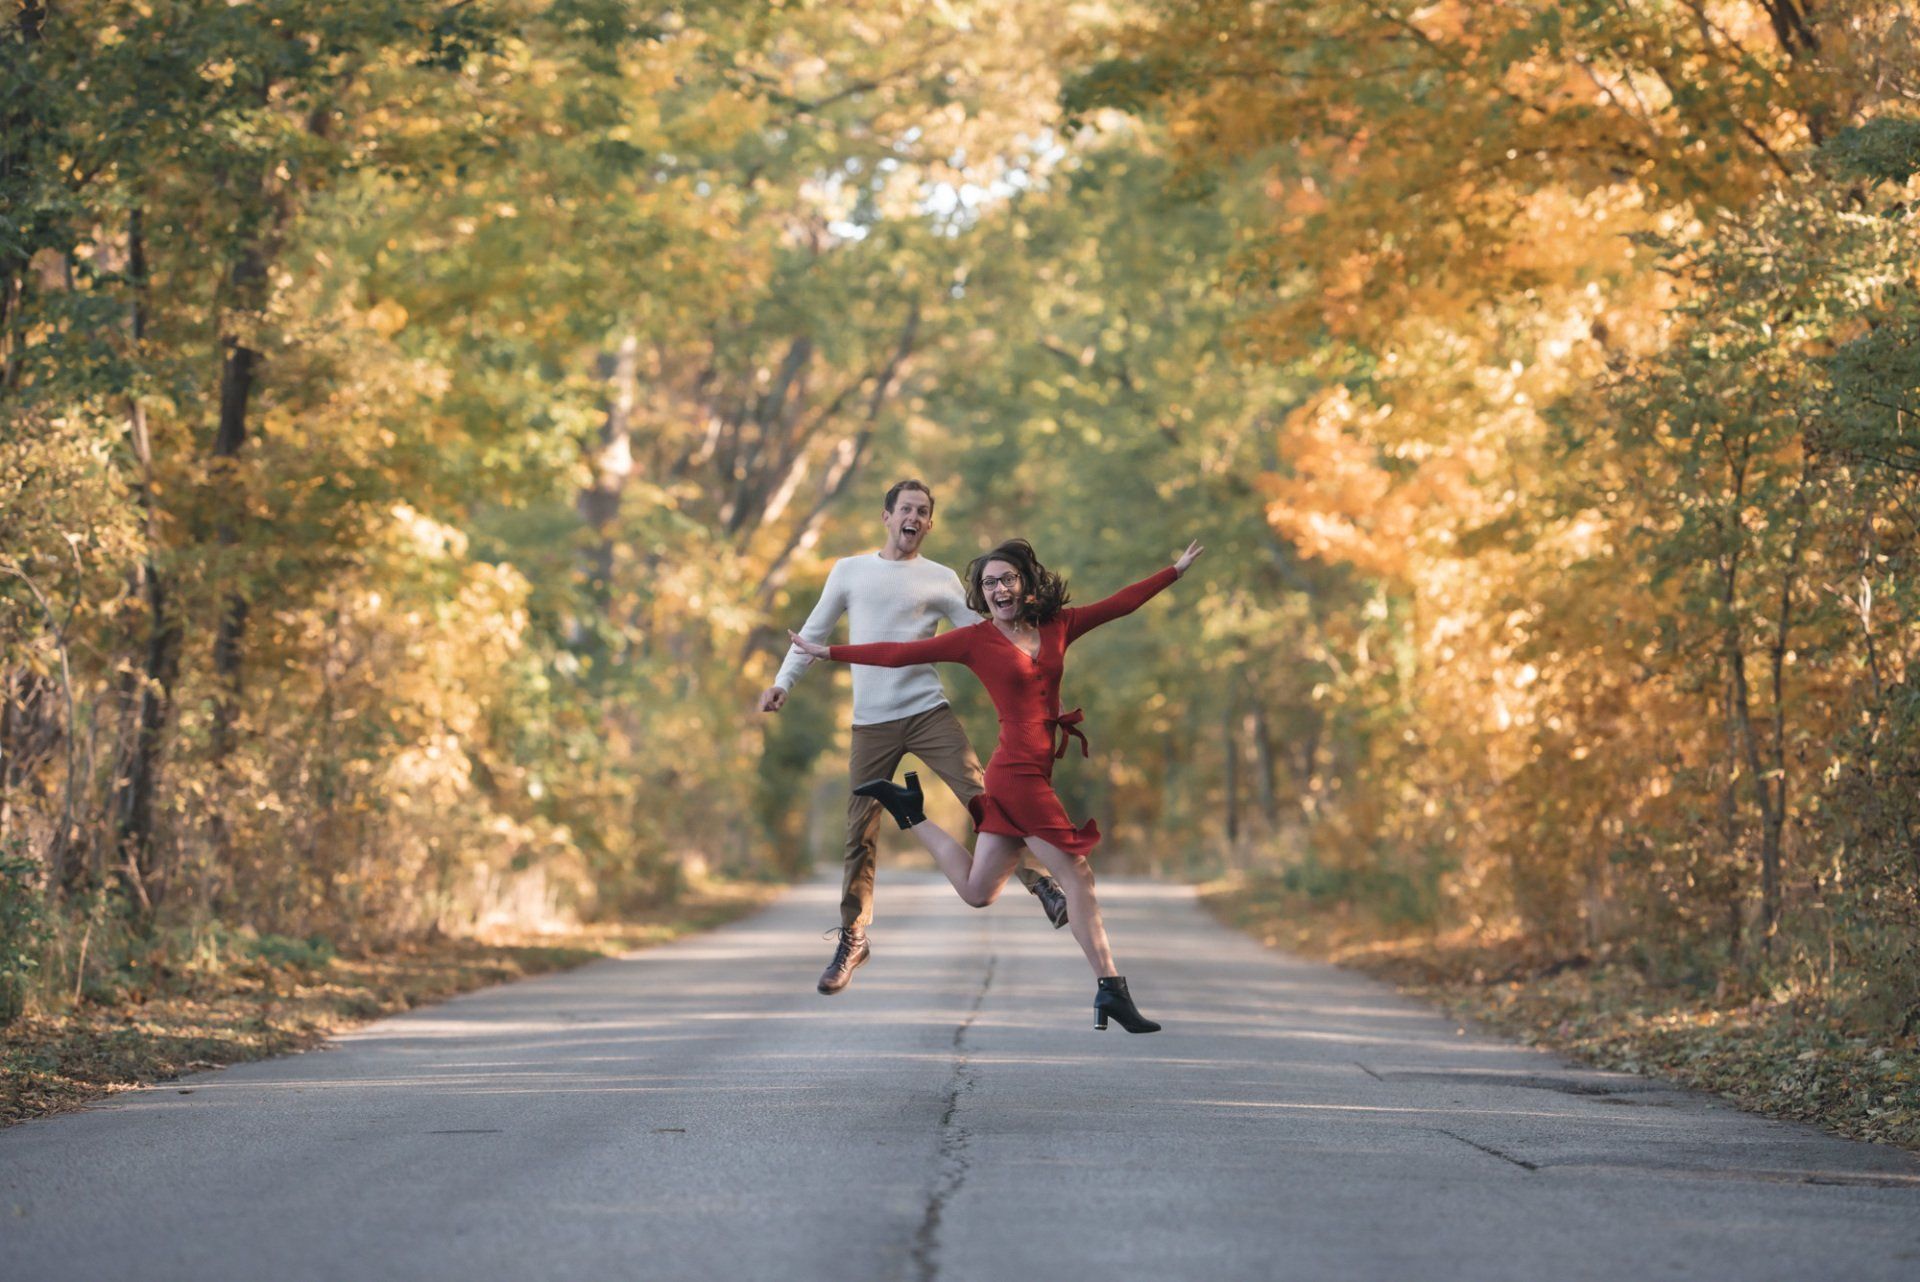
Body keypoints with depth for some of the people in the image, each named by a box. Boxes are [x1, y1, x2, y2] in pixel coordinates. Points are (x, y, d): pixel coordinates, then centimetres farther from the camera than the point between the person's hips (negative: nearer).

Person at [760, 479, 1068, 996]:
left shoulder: (941, 580, 6)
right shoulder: (850, 572, 8)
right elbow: (814, 633, 15)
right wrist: (782, 682, 5)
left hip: (929, 711, -1)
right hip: (872, 722, 1)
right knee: (860, 833, 2)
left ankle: (1042, 886, -3)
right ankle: (852, 940, 13)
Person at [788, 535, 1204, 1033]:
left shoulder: (1057, 626, 11)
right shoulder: (976, 640, -3)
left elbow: (1120, 602, 19)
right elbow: (899, 653, -1)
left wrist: (1176, 570, 21)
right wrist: (826, 651, -2)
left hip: (1040, 771, 7)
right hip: (1020, 771, -7)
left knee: (976, 892, 13)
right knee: (1077, 877, -5)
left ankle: (907, 808, 25)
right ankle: (1109, 989, 0)